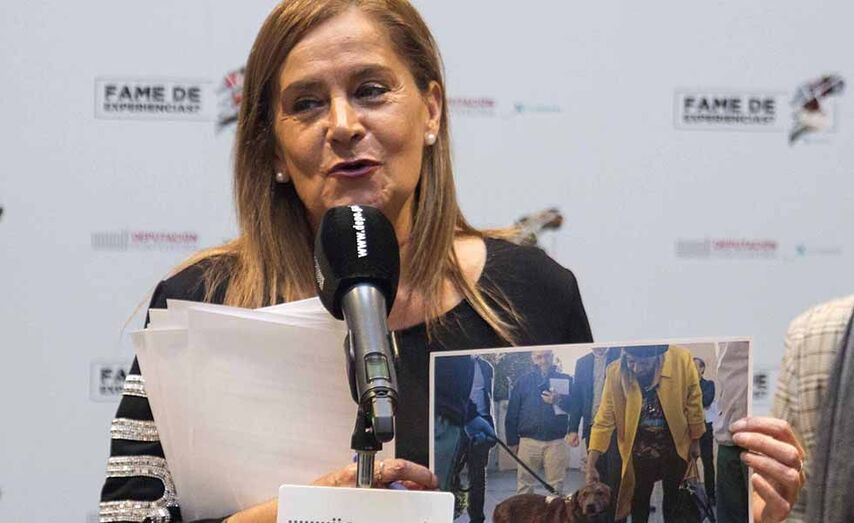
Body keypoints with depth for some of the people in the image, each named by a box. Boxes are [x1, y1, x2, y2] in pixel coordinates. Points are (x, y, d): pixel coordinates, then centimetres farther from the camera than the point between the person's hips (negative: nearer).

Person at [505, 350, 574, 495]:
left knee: (556, 486, -3)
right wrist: (513, 441, 5)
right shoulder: (523, 381, 13)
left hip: (556, 442, 0)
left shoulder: (565, 380, 12)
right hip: (529, 441, 0)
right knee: (524, 486, -2)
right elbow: (512, 413, 11)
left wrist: (559, 400, -18)